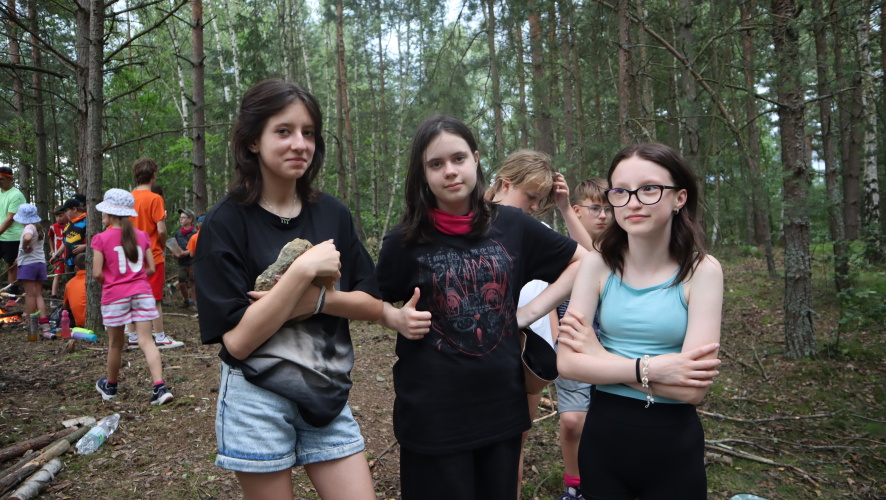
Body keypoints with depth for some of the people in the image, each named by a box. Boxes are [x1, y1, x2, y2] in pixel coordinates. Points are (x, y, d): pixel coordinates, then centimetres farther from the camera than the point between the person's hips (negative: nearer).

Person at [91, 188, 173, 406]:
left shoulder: (101, 239, -5)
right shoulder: (141, 236, 6)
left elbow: (97, 273, -10)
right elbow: (151, 268, 5)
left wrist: (109, 284, 9)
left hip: (115, 295, -2)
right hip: (141, 291, 2)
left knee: (115, 343, 13)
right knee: (146, 341, -2)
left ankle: (110, 386, 34)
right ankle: (160, 387, -15)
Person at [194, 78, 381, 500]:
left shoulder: (333, 214, 2)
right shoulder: (226, 223, -9)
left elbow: (373, 306, 1)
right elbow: (237, 340, -16)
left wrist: (315, 299, -17)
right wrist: (302, 271, -22)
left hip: (327, 396, 4)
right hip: (257, 400, -3)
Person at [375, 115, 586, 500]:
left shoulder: (512, 226, -1)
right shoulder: (405, 240, -5)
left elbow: (582, 260, 10)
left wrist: (531, 311, 0)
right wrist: (398, 319, -13)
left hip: (502, 406, 3)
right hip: (432, 414, -2)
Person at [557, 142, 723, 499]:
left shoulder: (702, 270, -12)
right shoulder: (599, 263, -7)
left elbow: (693, 387, -19)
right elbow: (567, 363, -13)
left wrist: (600, 356, -17)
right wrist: (648, 368, -21)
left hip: (673, 444, -1)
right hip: (603, 435, 2)